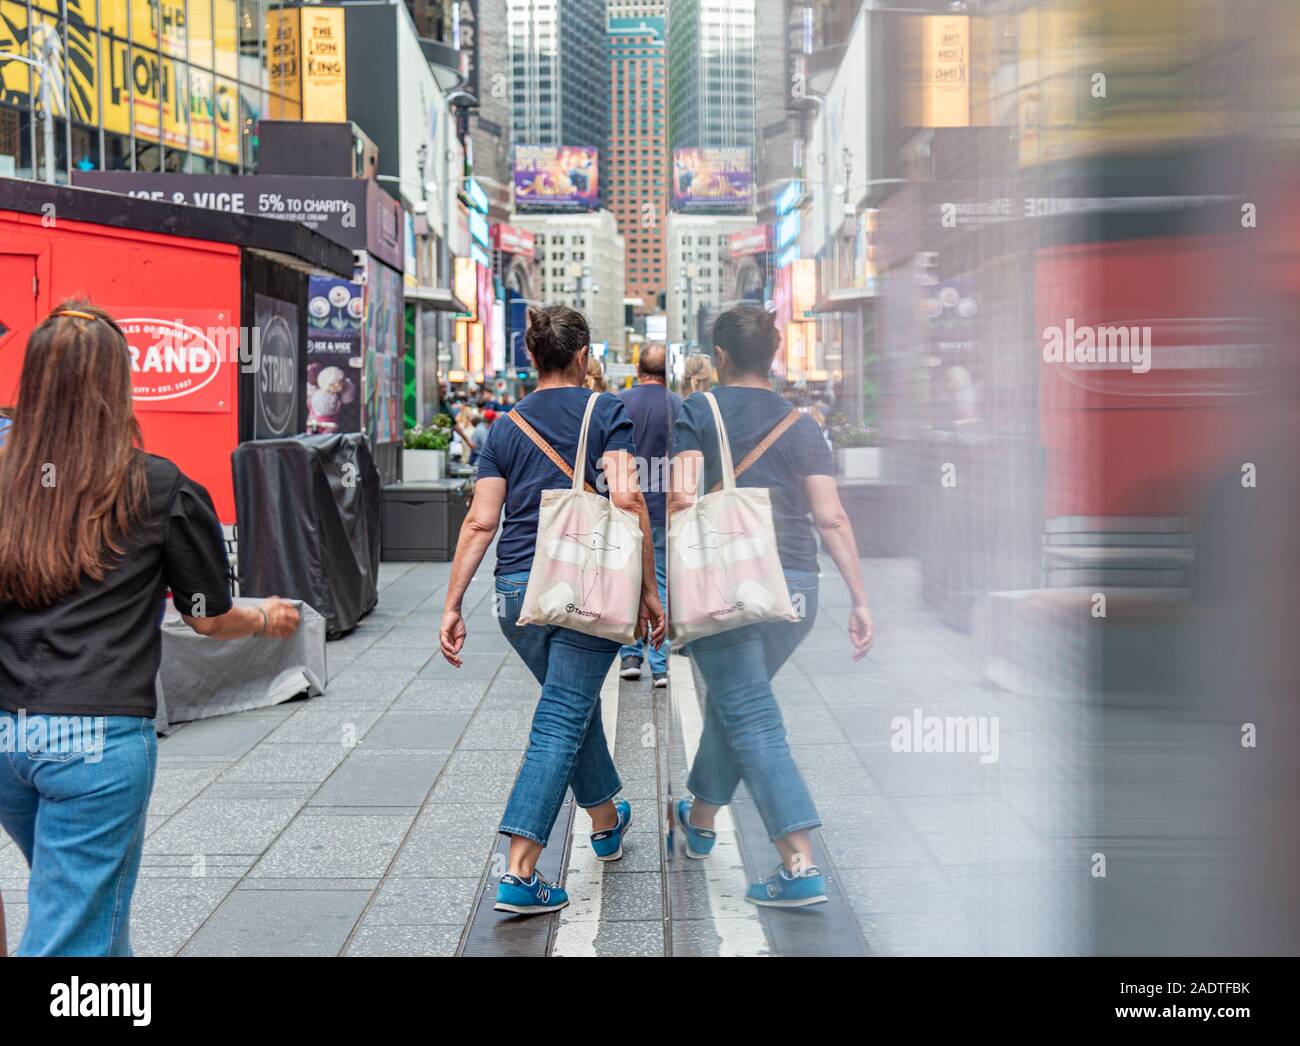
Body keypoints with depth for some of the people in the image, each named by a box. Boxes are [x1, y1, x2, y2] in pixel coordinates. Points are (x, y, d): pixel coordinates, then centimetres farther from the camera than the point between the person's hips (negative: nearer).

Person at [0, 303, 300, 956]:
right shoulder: (159, 488, -5)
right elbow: (211, 618, 4)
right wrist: (268, 619, 25)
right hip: (99, 737, -4)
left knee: (80, 898, 24)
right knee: (75, 935, 3)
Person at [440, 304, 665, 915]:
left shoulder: (506, 427, 9)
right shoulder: (607, 412, -1)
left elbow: (480, 523, 3)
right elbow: (626, 499, -12)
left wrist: (452, 607, 3)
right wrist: (648, 590, -7)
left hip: (518, 590, 4)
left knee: (575, 704, 23)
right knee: (560, 722, -4)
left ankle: (606, 822, 41)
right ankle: (519, 874, -11)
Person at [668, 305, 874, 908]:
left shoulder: (696, 413, 1)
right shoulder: (802, 426, 10)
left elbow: (681, 496, -13)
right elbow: (832, 519, 3)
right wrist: (860, 600, 4)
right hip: (797, 586, 5)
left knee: (752, 720, -4)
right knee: (731, 699, 23)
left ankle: (800, 867, -14)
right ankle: (701, 821, 42)